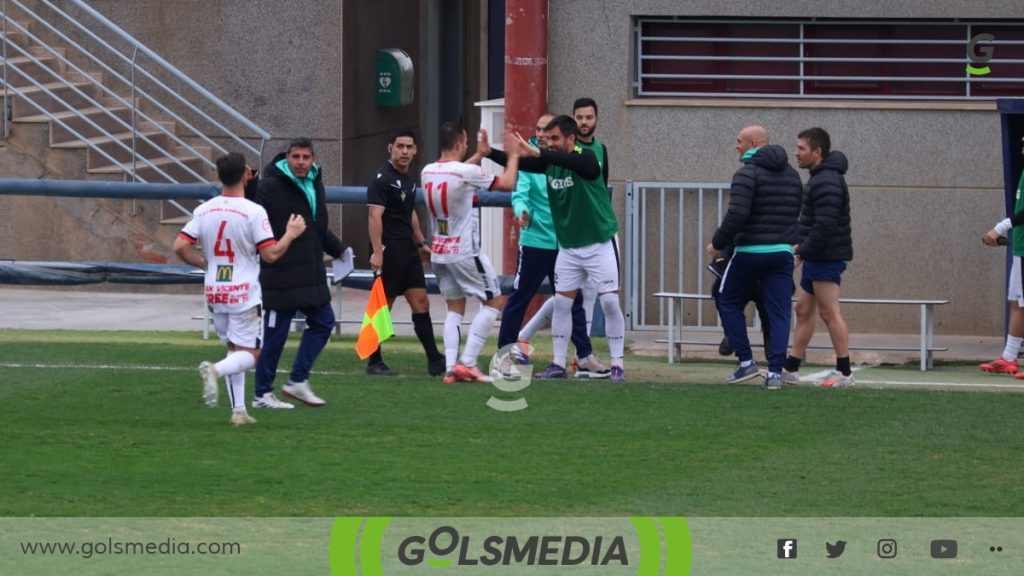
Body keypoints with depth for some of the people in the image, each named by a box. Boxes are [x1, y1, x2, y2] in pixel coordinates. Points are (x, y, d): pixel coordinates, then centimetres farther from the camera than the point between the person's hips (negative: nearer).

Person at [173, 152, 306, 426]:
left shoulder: (203, 210, 2)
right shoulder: (254, 212, -13)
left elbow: (180, 246, -3)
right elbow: (271, 254, -15)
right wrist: (290, 234, 1)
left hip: (214, 291, 5)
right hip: (244, 293, -5)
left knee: (234, 349, 17)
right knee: (249, 354, 0)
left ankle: (239, 410, 12)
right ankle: (216, 370, -30)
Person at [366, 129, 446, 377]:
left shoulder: (409, 180, 15)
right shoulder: (382, 179, -12)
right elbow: (375, 216, -20)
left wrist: (421, 242, 27)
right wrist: (377, 251, -28)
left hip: (408, 249, 9)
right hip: (389, 250, -9)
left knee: (421, 303, 5)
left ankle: (434, 360, 6)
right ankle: (374, 363, 5)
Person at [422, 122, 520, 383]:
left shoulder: (428, 172, 3)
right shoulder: (467, 172, -17)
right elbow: (507, 184, -7)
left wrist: (479, 154, 29)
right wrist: (514, 155, 7)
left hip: (439, 252, 7)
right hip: (465, 252, -7)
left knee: (455, 307, 13)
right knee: (493, 301, 5)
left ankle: (451, 367, 0)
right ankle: (467, 363, -5)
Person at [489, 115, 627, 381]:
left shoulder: (585, 158, -18)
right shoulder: (549, 162, -1)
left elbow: (577, 164, -41)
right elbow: (517, 162, -5)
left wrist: (537, 152, -51)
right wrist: (489, 152, -23)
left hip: (599, 244, -6)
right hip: (569, 247, 6)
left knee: (610, 302, -7)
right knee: (561, 303, 4)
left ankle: (617, 364, 0)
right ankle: (558, 364, 11)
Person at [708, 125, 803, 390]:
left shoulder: (747, 174, -11)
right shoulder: (791, 175, 13)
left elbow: (737, 215, -20)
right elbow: (797, 213, 17)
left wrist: (717, 244, -8)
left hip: (750, 251, -5)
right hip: (782, 252, 5)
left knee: (729, 303, 12)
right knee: (779, 313, 4)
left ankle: (746, 362, 7)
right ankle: (775, 371, -3)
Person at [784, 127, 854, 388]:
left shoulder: (827, 183, -18)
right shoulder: (820, 179, 16)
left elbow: (824, 226, -25)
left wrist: (802, 252, -20)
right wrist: (803, 248, 15)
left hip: (826, 258, -11)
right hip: (816, 257, 11)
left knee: (830, 312, -7)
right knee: (803, 310, 12)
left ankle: (844, 373, -3)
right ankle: (791, 369, 16)